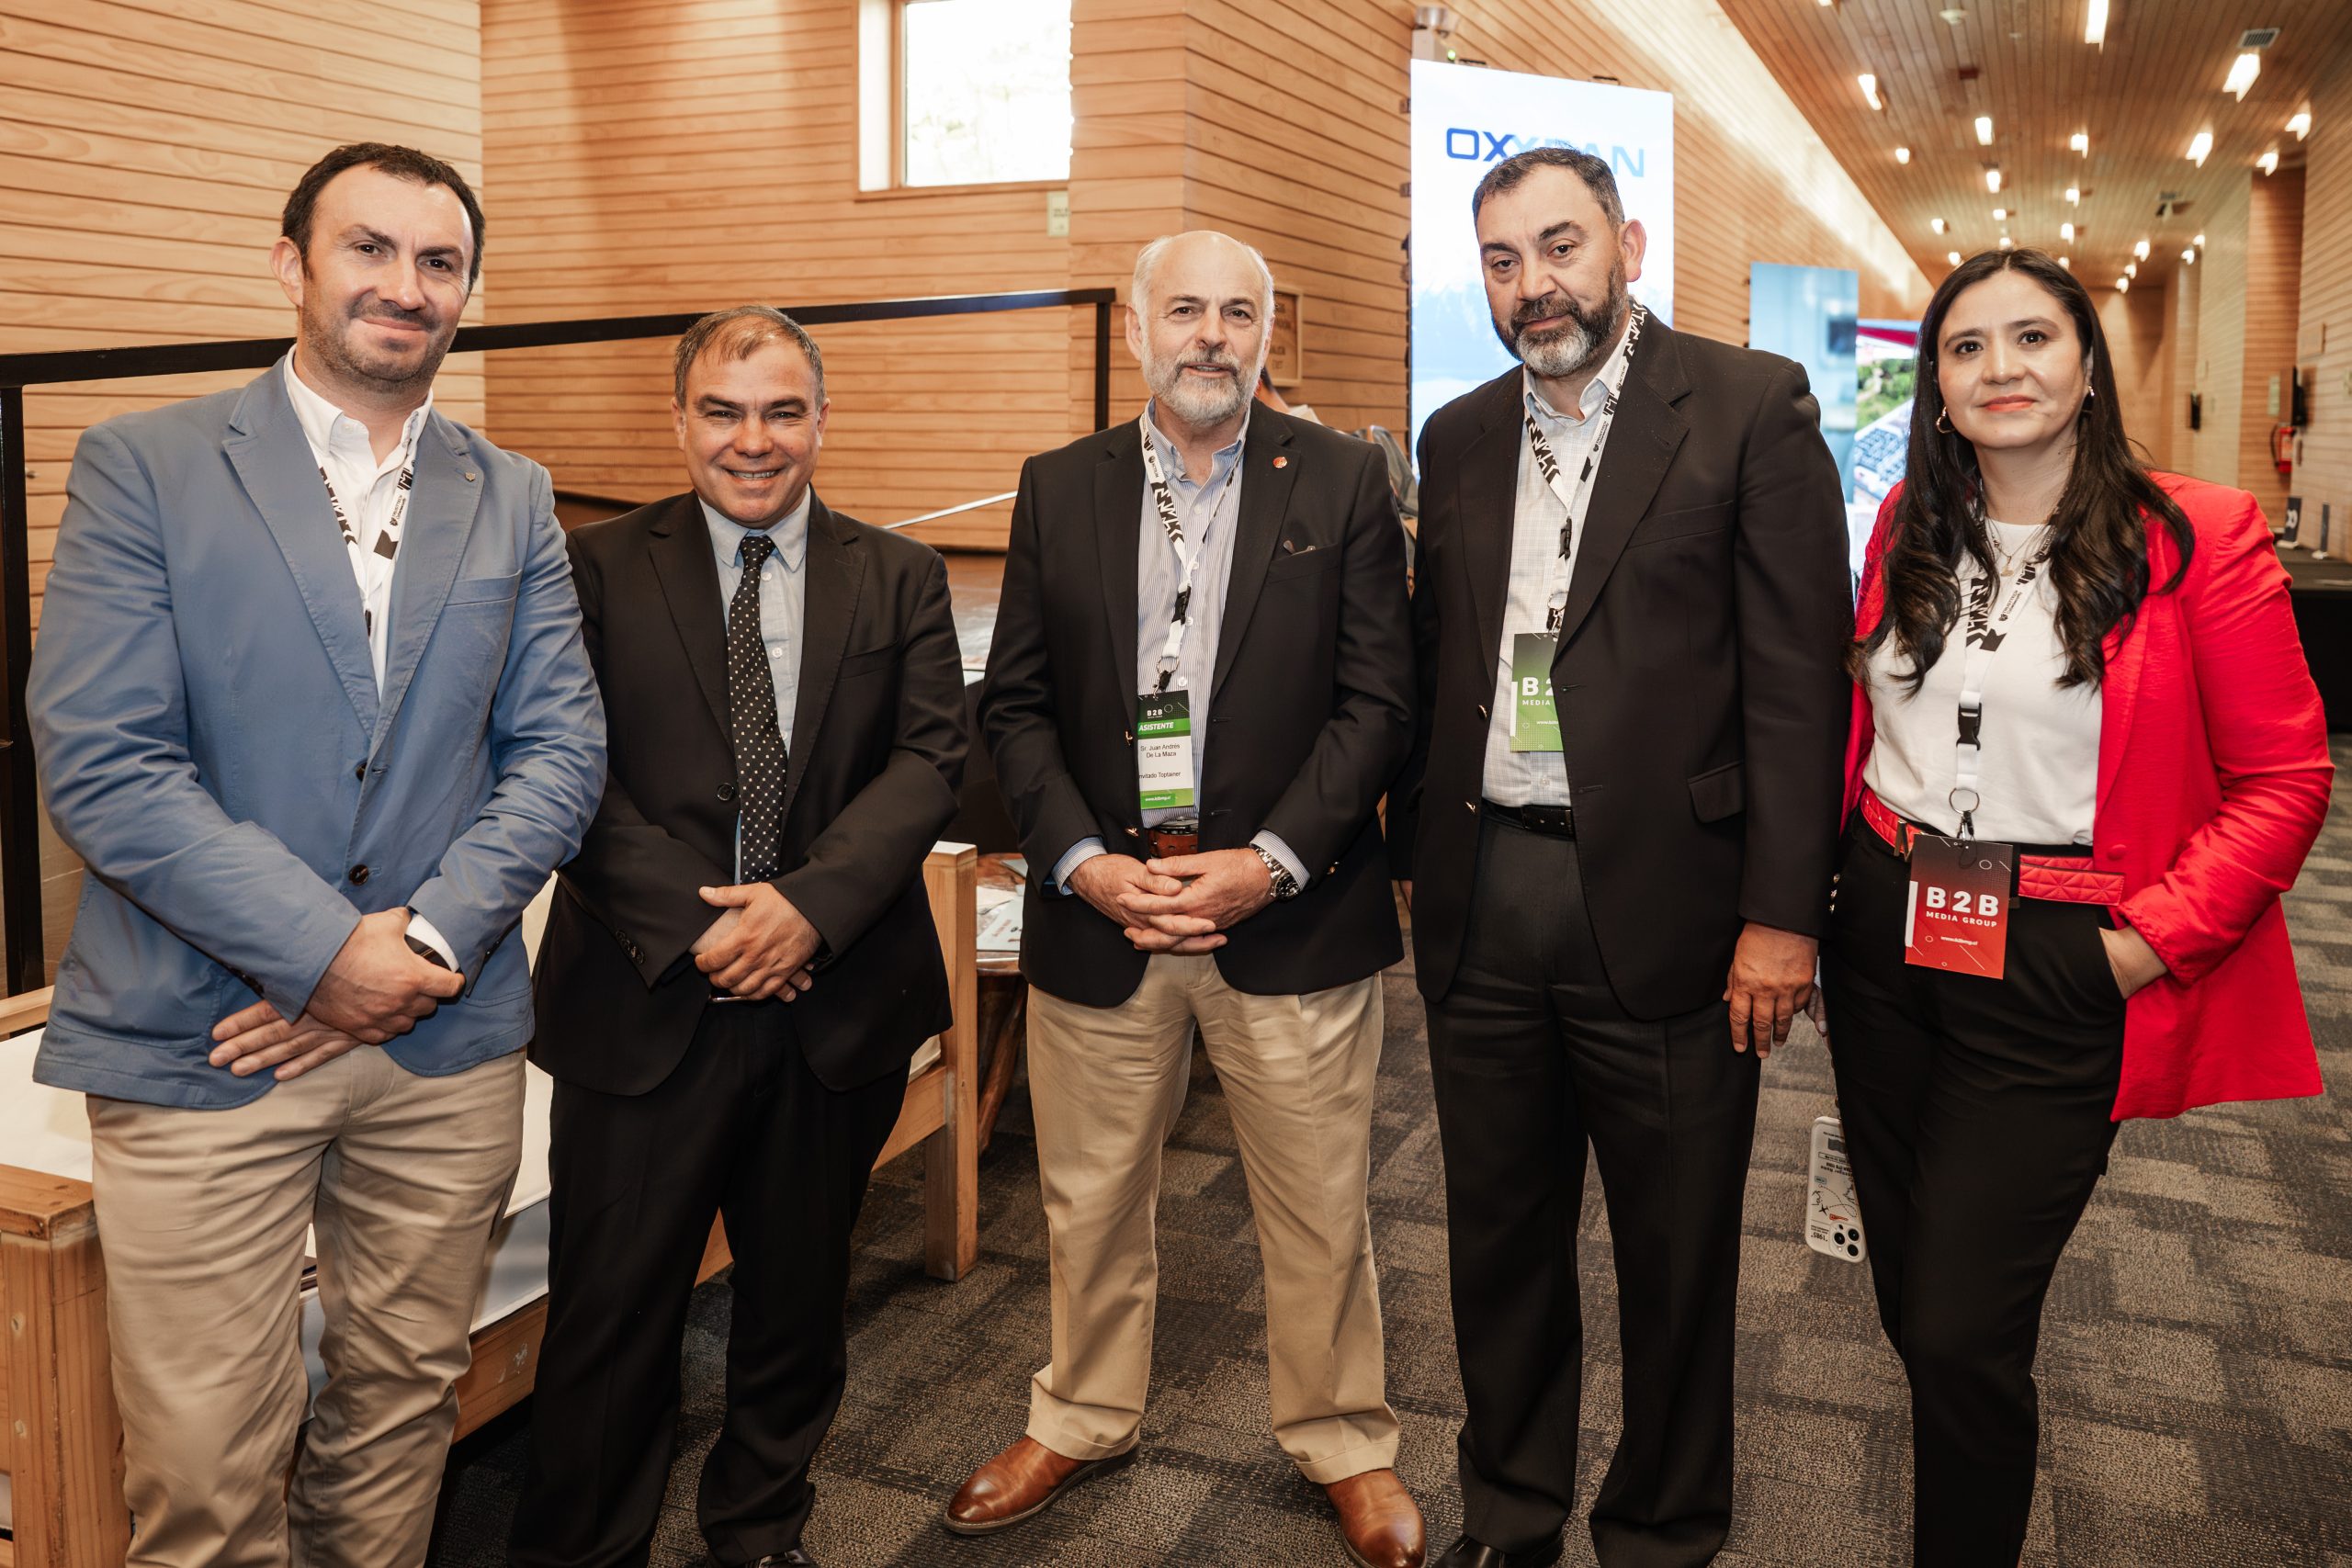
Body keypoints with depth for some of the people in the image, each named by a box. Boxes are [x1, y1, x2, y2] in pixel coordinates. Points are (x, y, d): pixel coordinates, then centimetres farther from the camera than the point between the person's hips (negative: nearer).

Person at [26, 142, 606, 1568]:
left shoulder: (513, 500, 9)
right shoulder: (146, 466, -2)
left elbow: (561, 748, 4)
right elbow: (98, 763, -10)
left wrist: (426, 940, -10)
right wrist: (325, 950, -15)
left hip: (446, 1036, 3)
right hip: (203, 1038, -3)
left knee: (405, 1399, 16)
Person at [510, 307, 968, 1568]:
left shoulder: (899, 579, 7)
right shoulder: (599, 569, 2)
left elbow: (931, 759, -3)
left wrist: (810, 903, -16)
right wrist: (695, 924, -16)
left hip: (836, 1004, 2)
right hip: (647, 1002, -2)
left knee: (799, 1306, 17)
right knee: (610, 1315, 4)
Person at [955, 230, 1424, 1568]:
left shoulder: (1343, 481, 1)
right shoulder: (1059, 489, 7)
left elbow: (1379, 702, -4)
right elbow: (1015, 703, 5)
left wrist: (1270, 860, -13)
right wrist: (1083, 860, -9)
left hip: (1289, 911, -1)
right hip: (1098, 908, 2)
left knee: (1321, 1206, 10)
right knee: (1092, 1198, 16)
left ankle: (1345, 1443, 33)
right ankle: (1084, 1419, 39)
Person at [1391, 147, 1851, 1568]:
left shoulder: (1751, 410, -4)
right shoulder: (1459, 437, 12)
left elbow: (1799, 675, -9)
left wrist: (1784, 912, -13)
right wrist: (1418, 856, 10)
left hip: (1661, 904, -4)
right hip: (1482, 902, 5)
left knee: (1677, 1262, 11)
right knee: (1499, 1235, 17)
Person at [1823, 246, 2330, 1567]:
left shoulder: (2201, 539, -8)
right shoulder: (1909, 529, 7)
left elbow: (2285, 777, -7)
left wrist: (2154, 937, -14)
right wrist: (1826, 867, 5)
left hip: (2056, 970, -5)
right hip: (1885, 936, 5)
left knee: (1962, 1334, -5)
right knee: (1906, 1294, 17)